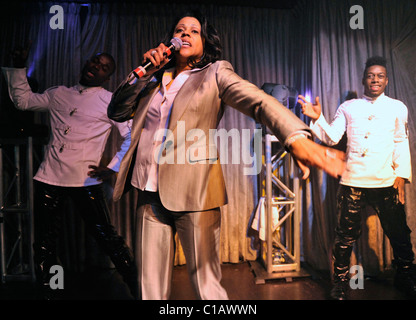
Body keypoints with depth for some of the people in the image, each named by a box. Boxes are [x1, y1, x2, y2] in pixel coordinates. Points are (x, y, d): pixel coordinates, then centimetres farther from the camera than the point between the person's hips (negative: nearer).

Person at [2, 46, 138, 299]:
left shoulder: (111, 102, 0)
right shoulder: (59, 95, 15)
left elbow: (132, 135, -5)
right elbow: (23, 100, 26)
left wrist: (113, 168, -9)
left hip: (86, 181, -5)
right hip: (49, 178, 5)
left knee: (106, 236, -2)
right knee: (45, 241, 13)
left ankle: (137, 286, 15)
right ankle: (46, 292, 32)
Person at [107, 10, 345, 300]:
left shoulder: (215, 73, 2)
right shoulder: (154, 78, 17)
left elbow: (259, 101, -14)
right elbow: (116, 112, 14)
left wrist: (297, 137, -33)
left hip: (193, 194, -4)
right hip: (149, 195, 4)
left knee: (207, 284, 3)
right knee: (151, 286, 13)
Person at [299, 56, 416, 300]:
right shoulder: (348, 107, 10)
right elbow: (332, 137, 2)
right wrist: (317, 119, -12)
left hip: (386, 183, 1)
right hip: (352, 181, -1)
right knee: (347, 235, 4)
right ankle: (341, 282, 20)